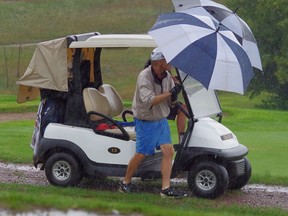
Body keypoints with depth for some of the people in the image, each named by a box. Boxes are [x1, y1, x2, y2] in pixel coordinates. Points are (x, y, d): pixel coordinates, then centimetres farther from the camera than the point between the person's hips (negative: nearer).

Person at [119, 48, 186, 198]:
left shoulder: (167, 76, 3)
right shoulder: (144, 77, -20)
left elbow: (171, 100, 11)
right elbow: (148, 100, -32)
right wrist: (169, 93, -32)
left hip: (161, 120, 6)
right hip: (146, 121, -6)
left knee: (168, 151, -5)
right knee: (141, 154, -2)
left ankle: (166, 189, -4)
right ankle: (125, 183, 17)